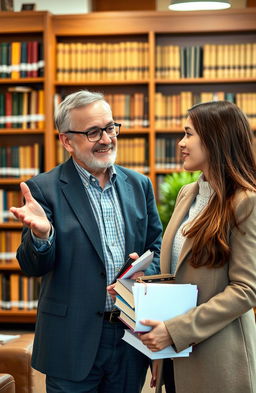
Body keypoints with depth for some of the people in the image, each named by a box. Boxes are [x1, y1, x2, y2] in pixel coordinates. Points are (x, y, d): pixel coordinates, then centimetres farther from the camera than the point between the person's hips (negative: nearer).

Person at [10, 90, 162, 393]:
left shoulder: (139, 185, 7)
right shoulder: (45, 189, -6)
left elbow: (156, 246, 14)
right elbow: (33, 266, -9)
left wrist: (146, 275, -8)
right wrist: (40, 233, -30)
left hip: (132, 338, 4)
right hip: (74, 343, -4)